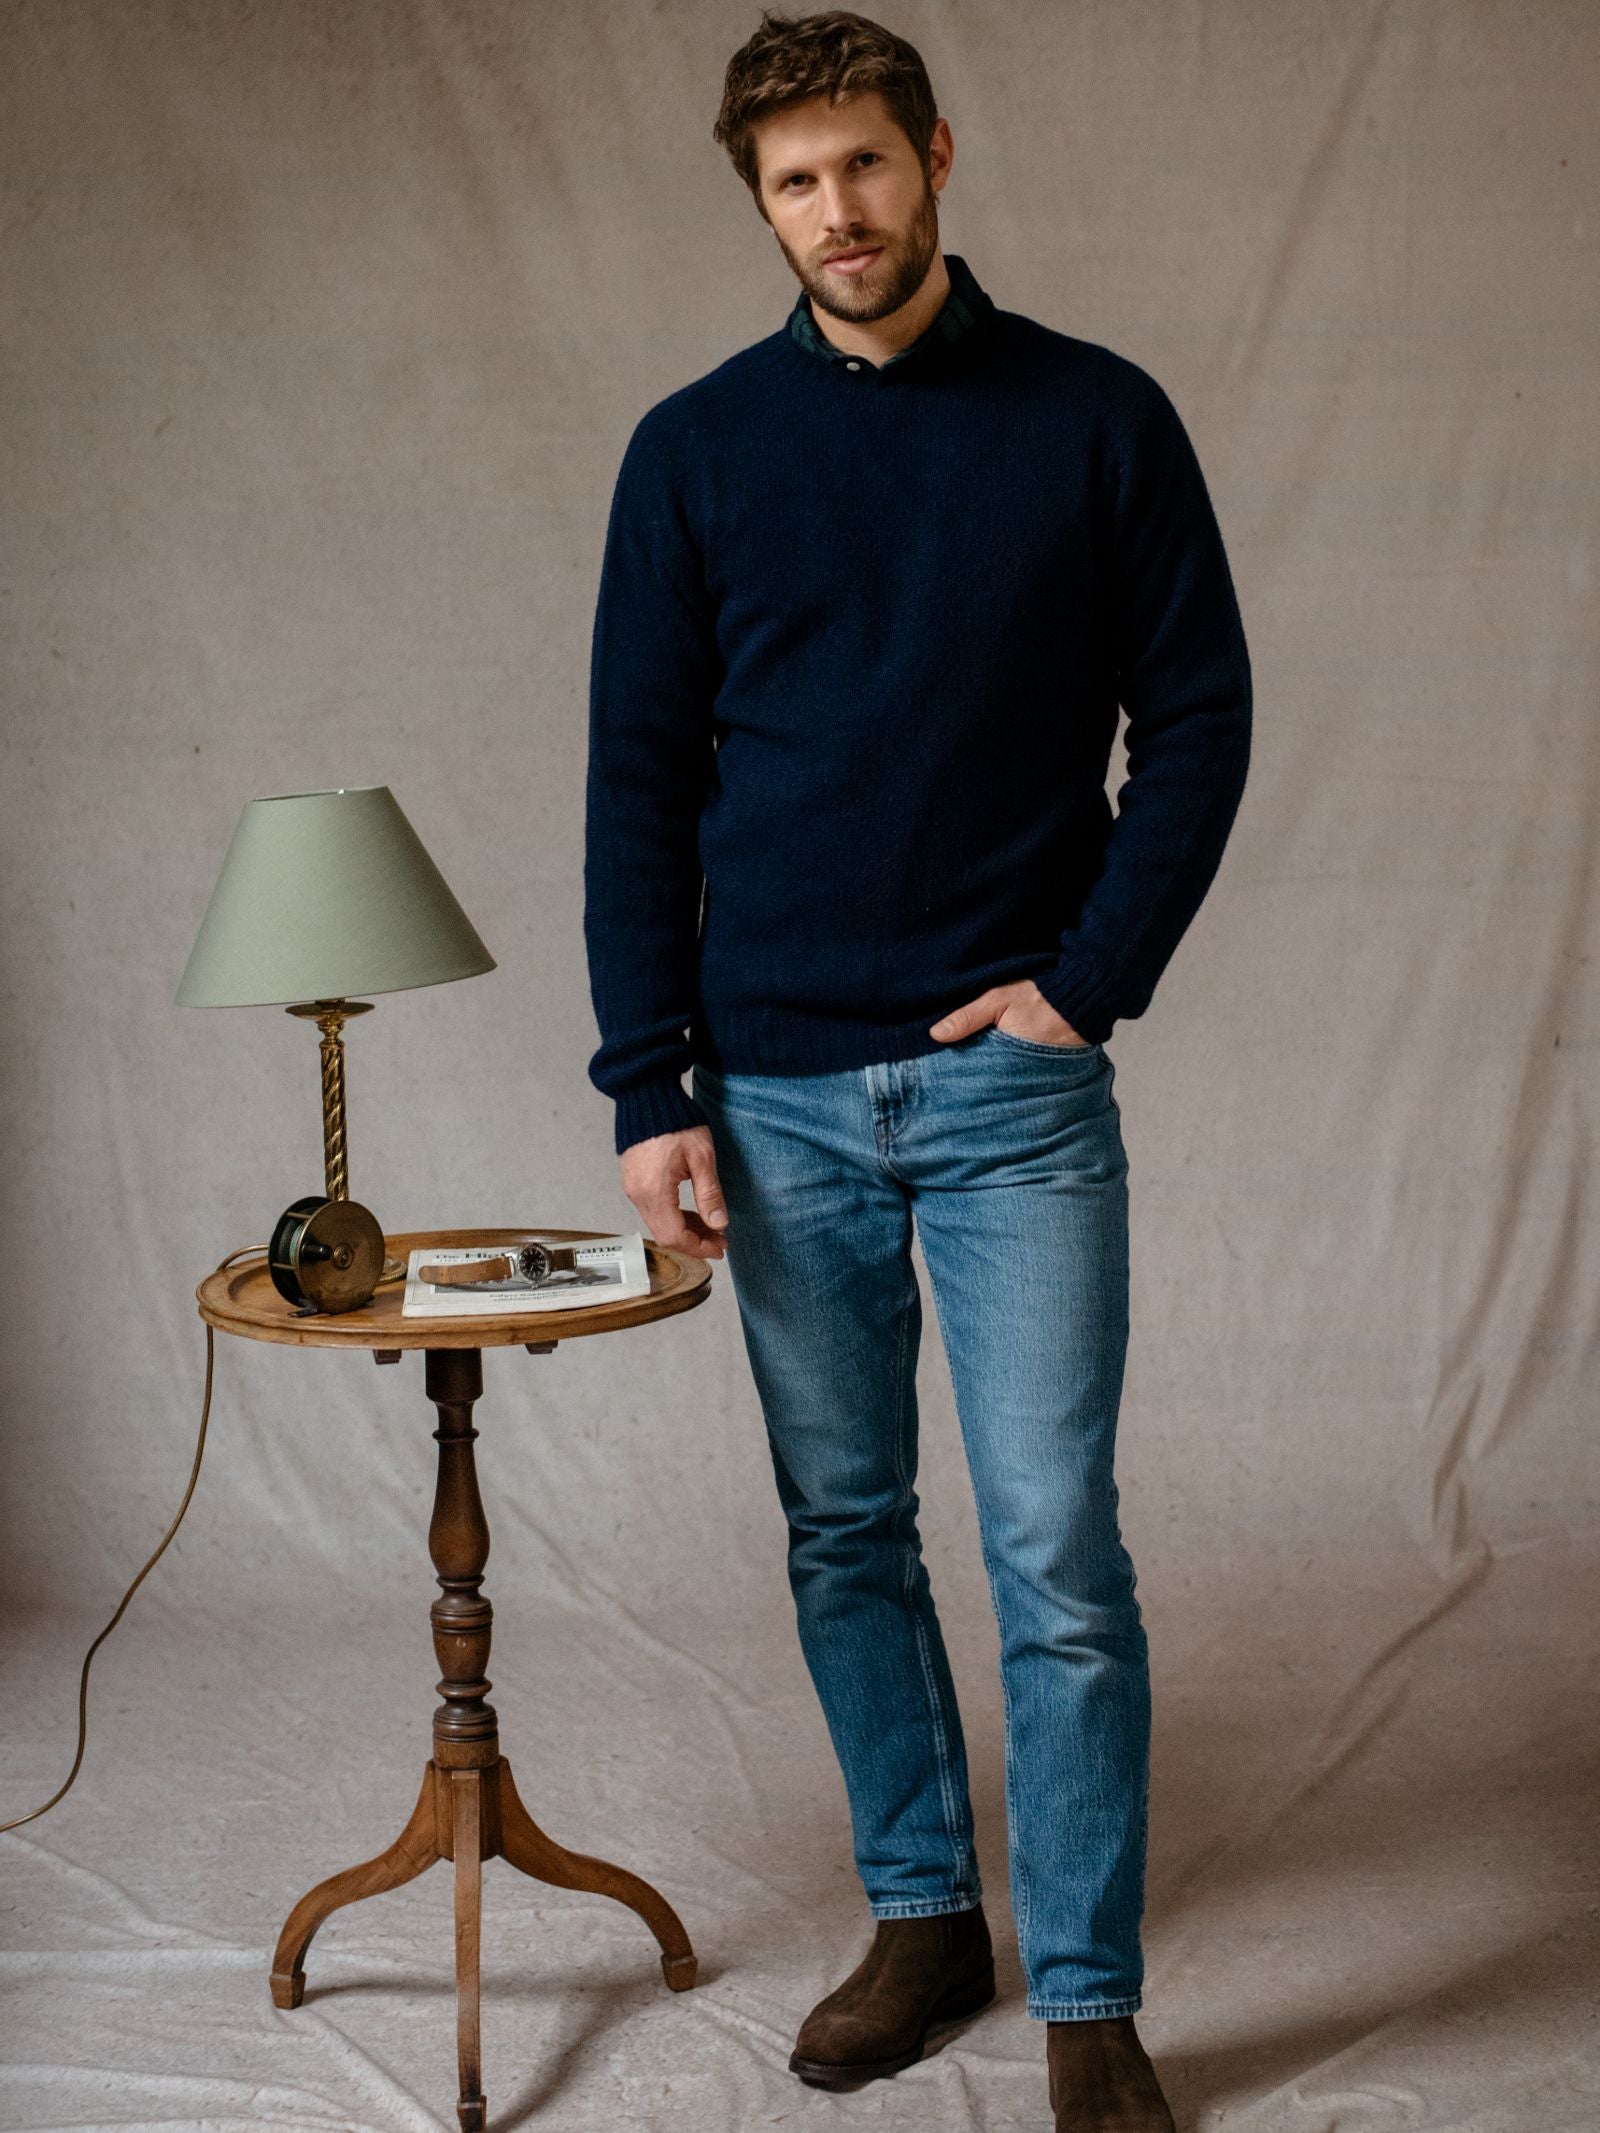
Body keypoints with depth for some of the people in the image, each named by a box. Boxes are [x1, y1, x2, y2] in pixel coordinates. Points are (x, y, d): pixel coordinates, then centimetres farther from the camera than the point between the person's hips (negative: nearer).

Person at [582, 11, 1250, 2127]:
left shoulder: (1098, 419, 1)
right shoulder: (695, 448, 4)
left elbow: (1198, 715, 3)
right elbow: (641, 780, 4)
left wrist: (1090, 982, -8)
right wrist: (651, 1089, -2)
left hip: (1013, 1083, -2)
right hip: (781, 1095, 2)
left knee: (1060, 1555, -3)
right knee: (844, 1534, 12)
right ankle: (924, 1916, 29)